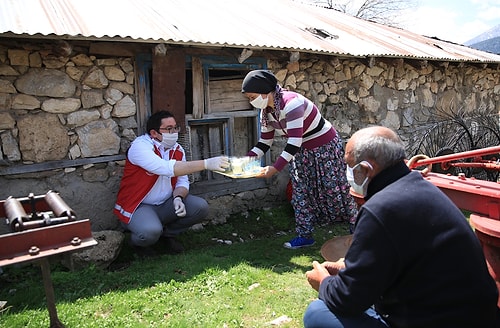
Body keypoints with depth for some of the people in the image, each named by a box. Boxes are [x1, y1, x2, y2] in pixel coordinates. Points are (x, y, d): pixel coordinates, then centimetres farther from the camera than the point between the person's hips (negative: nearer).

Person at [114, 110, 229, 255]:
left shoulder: (178, 150, 2)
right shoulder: (140, 146, -21)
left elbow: (182, 181, 2)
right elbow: (167, 168, -37)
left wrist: (178, 197, -23)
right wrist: (206, 163, -44)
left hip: (166, 204, 6)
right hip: (138, 206, -6)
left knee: (201, 207, -14)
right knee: (151, 232, -35)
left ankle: (168, 233, 12)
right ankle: (138, 242, 5)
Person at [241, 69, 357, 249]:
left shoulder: (291, 103, -31)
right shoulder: (266, 111, -4)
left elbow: (294, 141, -36)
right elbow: (265, 142, 0)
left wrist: (275, 168, -41)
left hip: (325, 147, -8)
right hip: (301, 151, 8)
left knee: (334, 191, 4)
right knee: (300, 193, 5)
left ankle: (356, 226, 27)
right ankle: (305, 235, 17)